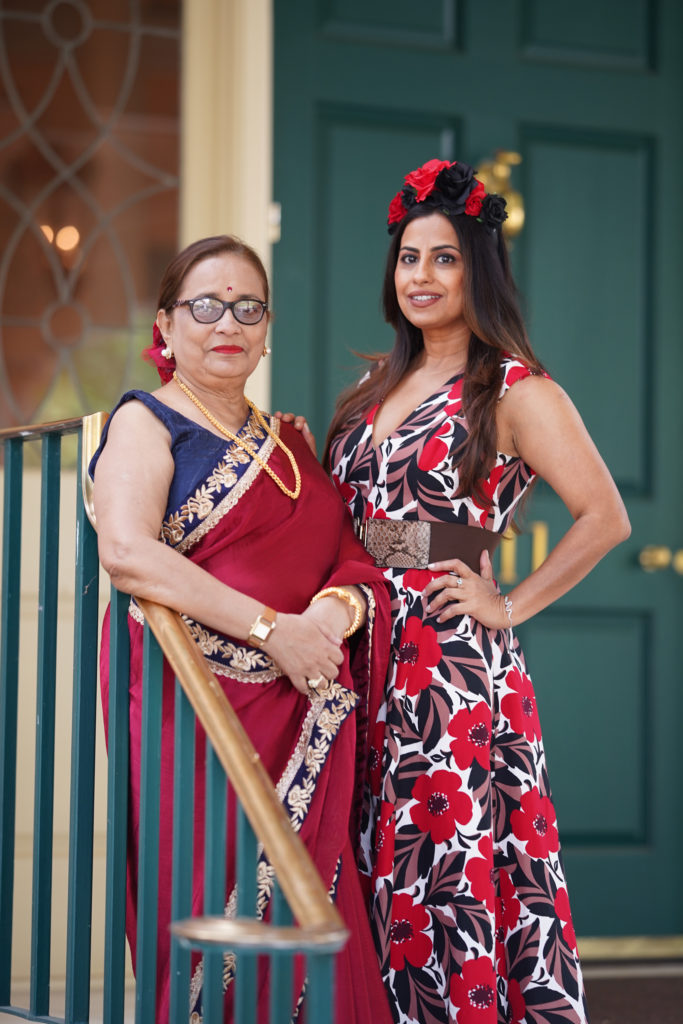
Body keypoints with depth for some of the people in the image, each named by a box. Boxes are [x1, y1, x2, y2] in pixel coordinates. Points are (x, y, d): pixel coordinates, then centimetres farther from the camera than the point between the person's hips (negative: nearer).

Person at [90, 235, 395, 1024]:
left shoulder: (286, 442, 21)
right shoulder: (145, 422, 1)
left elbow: (357, 560, 16)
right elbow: (126, 551, -17)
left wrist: (338, 607, -9)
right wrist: (272, 627, -19)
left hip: (305, 712, 6)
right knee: (211, 913, -9)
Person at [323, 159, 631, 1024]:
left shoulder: (515, 391, -5)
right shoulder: (378, 386, 16)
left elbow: (604, 517, -13)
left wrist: (510, 607, -10)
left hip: (455, 664, -7)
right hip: (365, 658, 7)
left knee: (450, 876, -6)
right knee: (375, 878, 7)